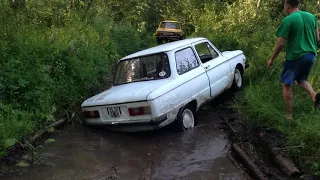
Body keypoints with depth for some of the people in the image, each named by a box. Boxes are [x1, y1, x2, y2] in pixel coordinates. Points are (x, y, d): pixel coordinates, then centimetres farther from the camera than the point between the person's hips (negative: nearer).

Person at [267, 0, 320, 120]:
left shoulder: (288, 20, -14)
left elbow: (281, 44, -15)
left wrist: (272, 59, -3)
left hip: (295, 57, -7)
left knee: (287, 85, 8)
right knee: (301, 79, 27)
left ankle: (289, 115, 12)